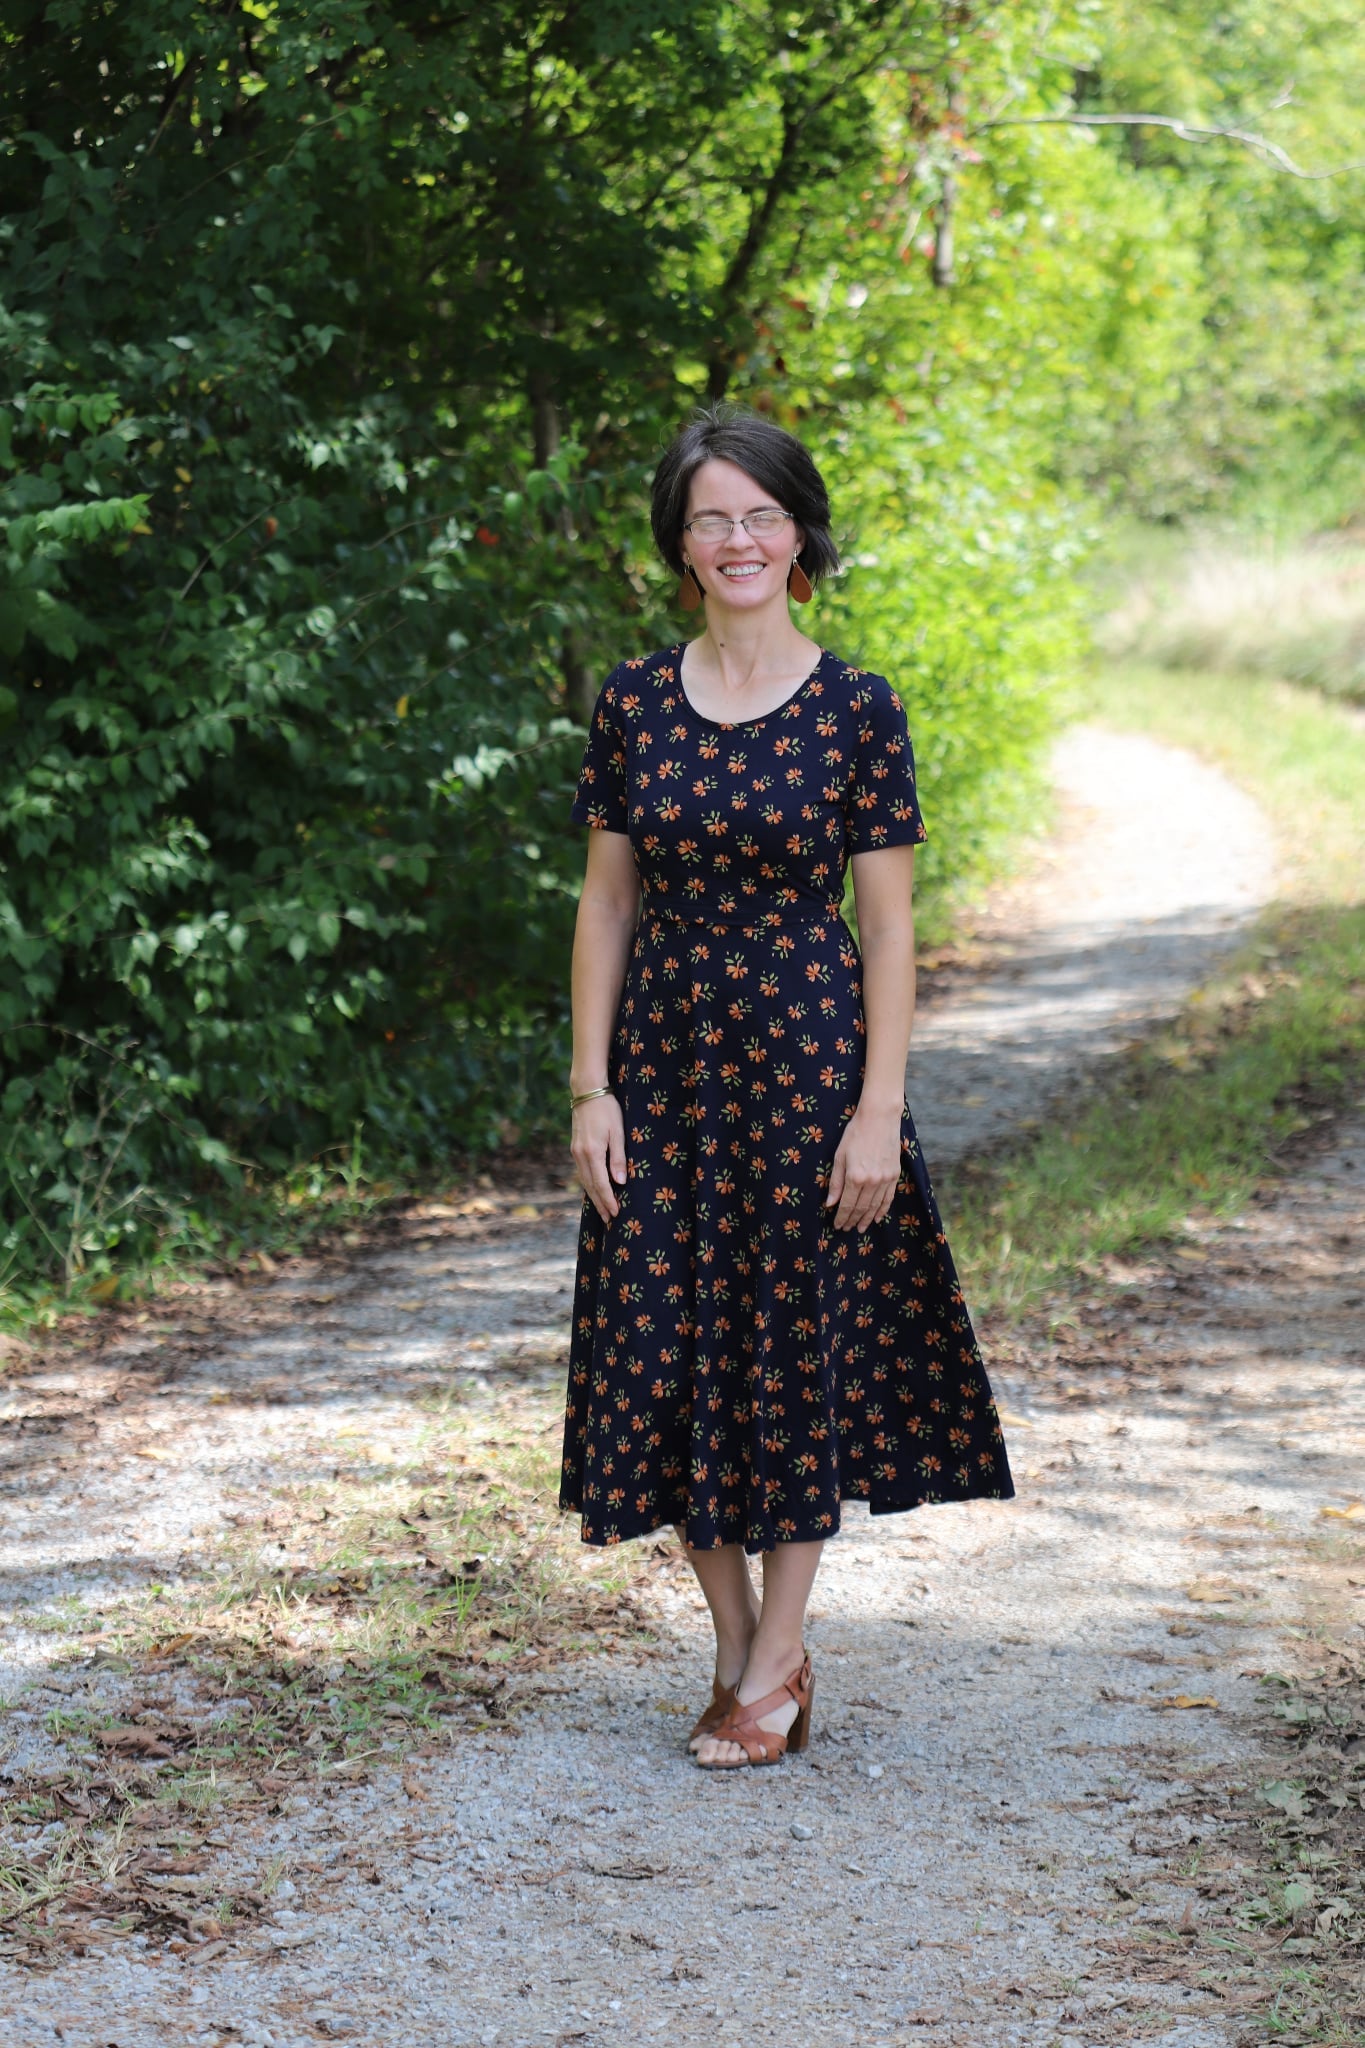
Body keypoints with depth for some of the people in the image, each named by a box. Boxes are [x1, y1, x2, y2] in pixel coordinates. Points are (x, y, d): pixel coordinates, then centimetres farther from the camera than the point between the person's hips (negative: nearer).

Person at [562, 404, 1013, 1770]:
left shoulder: (857, 712, -5)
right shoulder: (634, 703, 3)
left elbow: (887, 926, -4)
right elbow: (605, 902, 6)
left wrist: (880, 1108, -10)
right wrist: (591, 1087, 0)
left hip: (807, 1055, -3)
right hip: (665, 1056, 3)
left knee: (798, 1348, 3)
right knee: (664, 1346, 4)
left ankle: (774, 1668, 15)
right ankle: (737, 1643, 21)